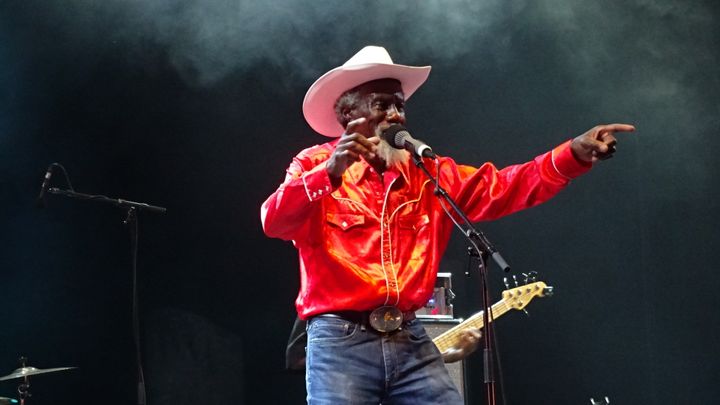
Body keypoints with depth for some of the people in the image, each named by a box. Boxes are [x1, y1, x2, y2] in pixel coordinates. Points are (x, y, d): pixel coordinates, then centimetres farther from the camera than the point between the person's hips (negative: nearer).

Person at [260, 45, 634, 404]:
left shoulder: (428, 174, 16)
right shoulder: (315, 166, 3)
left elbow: (499, 187, 5)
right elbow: (274, 222, -14)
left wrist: (574, 154, -9)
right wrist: (331, 172, -29)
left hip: (412, 342, 4)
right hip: (340, 342, -4)